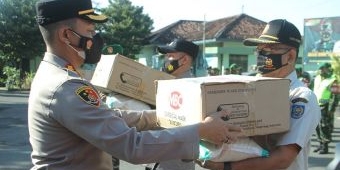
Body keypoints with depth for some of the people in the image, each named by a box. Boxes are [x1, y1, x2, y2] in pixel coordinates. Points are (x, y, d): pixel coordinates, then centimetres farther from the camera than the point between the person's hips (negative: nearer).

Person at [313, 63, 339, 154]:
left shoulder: (332, 80, -8)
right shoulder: (317, 79, 13)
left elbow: (334, 96, -12)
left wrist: (331, 109, -17)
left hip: (325, 107, -7)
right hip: (316, 106, 7)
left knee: (325, 127, -4)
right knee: (317, 126, 11)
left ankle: (325, 146, 5)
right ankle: (321, 144, 24)